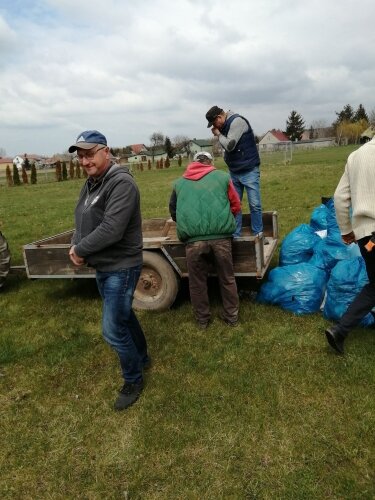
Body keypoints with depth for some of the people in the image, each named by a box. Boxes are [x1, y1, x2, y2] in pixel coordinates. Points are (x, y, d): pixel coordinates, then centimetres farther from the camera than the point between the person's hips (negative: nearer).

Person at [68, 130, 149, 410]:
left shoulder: (122, 183, -21)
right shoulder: (91, 183, 9)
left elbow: (111, 230, -29)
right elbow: (82, 222, 12)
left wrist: (80, 250, -17)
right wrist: (75, 246, -7)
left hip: (121, 268, -9)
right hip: (103, 267, 9)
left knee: (113, 330, -3)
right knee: (124, 314, 23)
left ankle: (134, 381, 20)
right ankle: (141, 358, 46)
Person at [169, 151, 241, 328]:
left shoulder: (179, 182, 18)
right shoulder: (222, 177, 13)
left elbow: (173, 211, 27)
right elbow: (236, 206, 19)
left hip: (193, 240, 1)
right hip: (220, 237, 0)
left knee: (197, 281, 16)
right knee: (227, 278, 17)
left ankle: (202, 319, 29)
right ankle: (231, 316, 29)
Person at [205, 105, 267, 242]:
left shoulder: (237, 121, -14)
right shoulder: (225, 126, 10)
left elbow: (230, 145, -19)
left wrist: (218, 134, -6)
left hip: (249, 170, -7)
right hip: (233, 172, 7)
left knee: (255, 204, -4)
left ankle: (258, 235, 8)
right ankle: (235, 235, 9)